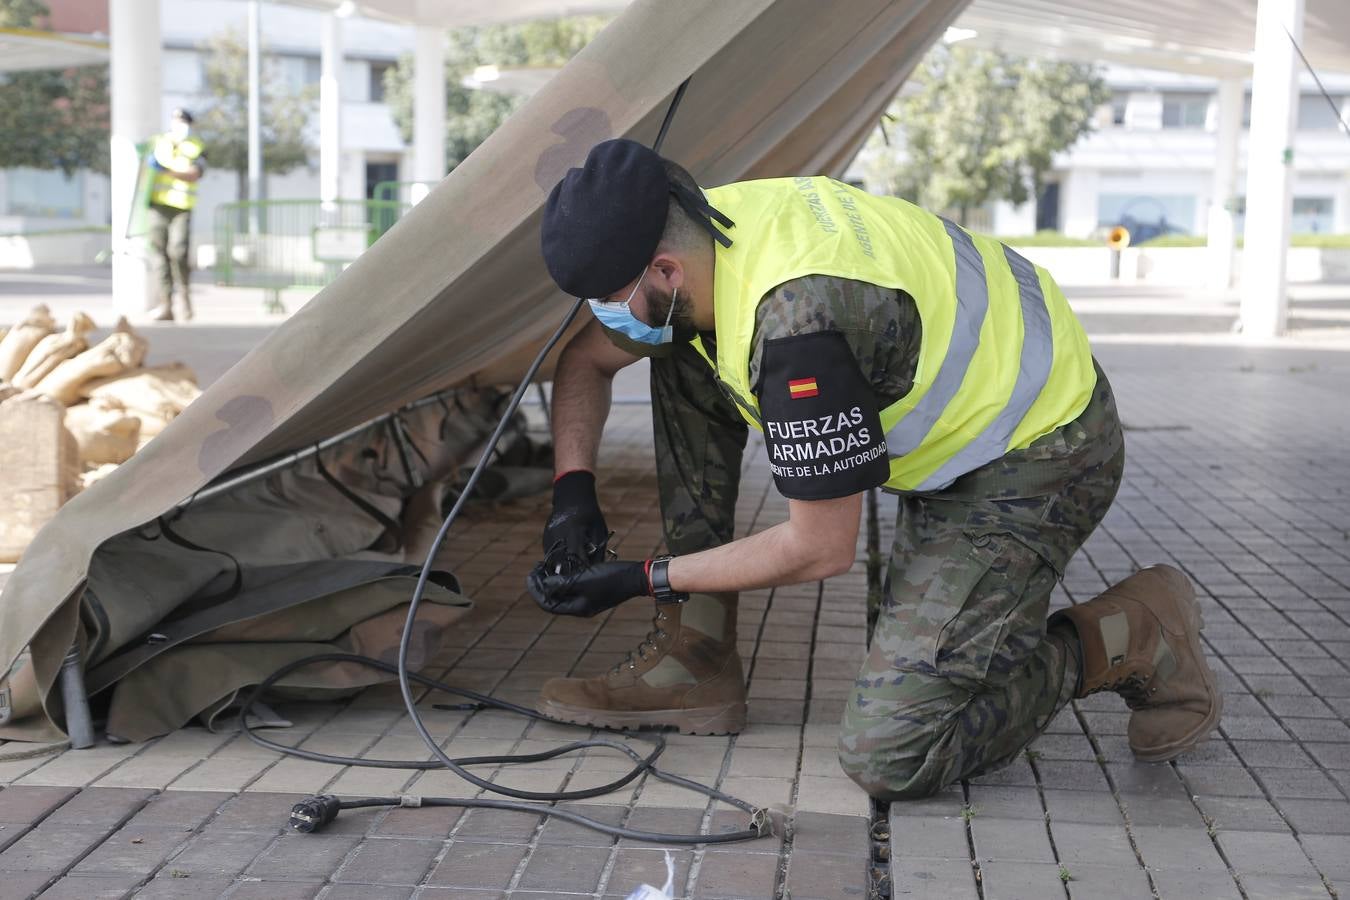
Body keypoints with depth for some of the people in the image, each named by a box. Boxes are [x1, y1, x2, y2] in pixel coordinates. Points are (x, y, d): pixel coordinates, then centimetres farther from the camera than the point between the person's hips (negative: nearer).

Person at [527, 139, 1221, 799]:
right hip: (949, 420, 9)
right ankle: (695, 657, 5)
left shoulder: (797, 323, -34)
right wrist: (573, 488, -3)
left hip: (1039, 452, -9)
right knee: (681, 364, 2)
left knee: (889, 757, -16)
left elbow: (823, 549, -23)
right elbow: (586, 360, 11)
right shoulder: (701, 232, -8)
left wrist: (642, 580, -15)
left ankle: (1132, 636, 2)